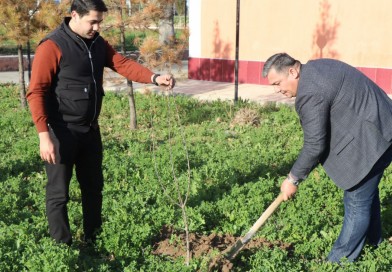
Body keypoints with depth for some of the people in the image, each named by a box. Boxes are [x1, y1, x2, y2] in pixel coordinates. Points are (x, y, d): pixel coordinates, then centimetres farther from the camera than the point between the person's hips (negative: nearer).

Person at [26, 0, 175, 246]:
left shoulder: (98, 43, 6)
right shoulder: (52, 46, -16)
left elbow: (123, 64, -1)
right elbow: (36, 92, -19)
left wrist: (154, 78, -17)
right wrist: (44, 135, -25)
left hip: (90, 130, 8)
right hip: (62, 133, -7)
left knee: (94, 186, 17)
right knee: (59, 194, 3)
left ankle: (94, 241, 32)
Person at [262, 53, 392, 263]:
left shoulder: (310, 92, -26)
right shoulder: (313, 68, 6)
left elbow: (314, 145, -22)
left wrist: (293, 179, -10)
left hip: (370, 139, -11)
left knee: (357, 202, -2)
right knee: (366, 191, 24)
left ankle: (340, 261, 9)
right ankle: (372, 241, 43)